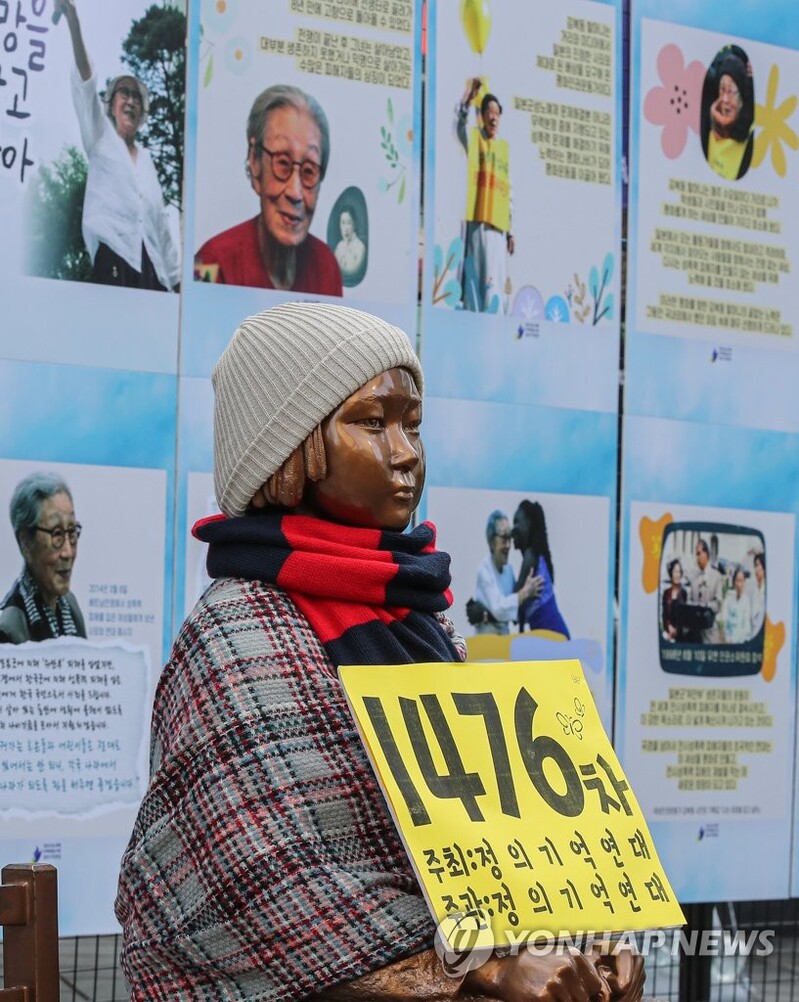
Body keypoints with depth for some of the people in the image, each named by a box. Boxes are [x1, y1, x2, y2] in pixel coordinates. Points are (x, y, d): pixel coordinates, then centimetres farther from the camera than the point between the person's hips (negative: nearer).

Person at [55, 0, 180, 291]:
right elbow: (86, 83, -3)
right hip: (113, 260, -4)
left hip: (150, 267, 4)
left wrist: (176, 277, 16)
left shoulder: (146, 158, 25)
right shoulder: (101, 138, 13)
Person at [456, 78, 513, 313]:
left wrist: (510, 231, 14)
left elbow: (509, 191, 17)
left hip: (499, 225, 4)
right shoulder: (474, 138, 8)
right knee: (477, 277, -8)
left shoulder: (504, 147, 19)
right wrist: (469, 94, -26)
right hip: (479, 222, -4)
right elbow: (459, 122, -15)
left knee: (498, 281, 3)